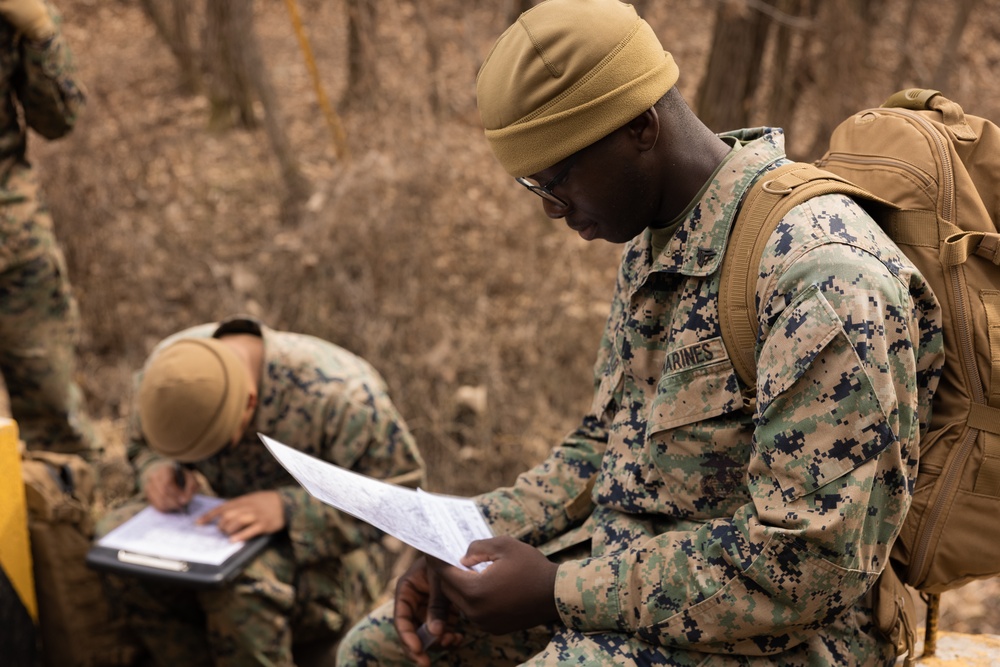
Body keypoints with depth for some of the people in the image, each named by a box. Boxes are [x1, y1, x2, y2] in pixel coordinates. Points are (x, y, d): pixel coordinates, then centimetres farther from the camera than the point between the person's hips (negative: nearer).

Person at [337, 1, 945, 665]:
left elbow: (810, 564, -25)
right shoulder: (652, 241, 6)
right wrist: (466, 545, 2)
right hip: (625, 567, 9)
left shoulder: (825, 275, -24)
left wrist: (558, 590, -22)